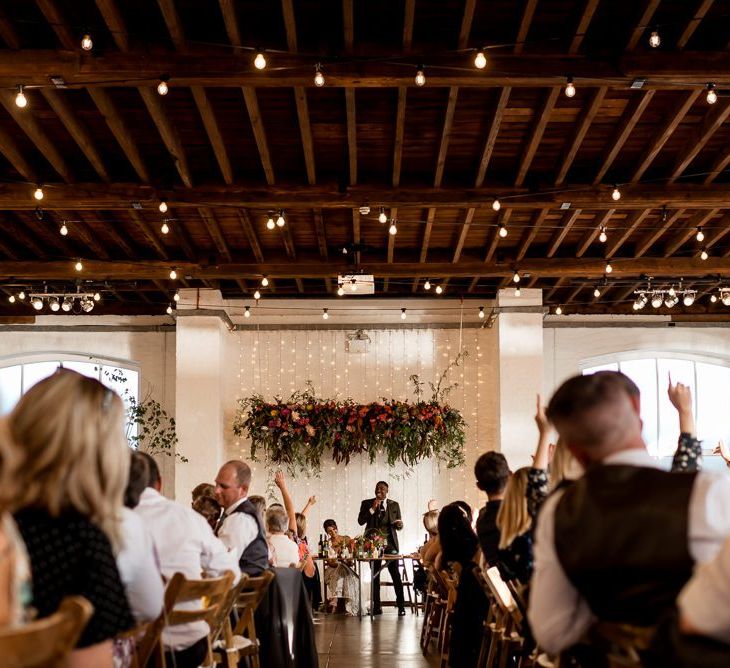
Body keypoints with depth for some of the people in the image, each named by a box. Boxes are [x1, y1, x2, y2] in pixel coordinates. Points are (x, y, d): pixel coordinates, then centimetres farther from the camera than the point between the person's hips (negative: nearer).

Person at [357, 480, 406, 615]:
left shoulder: (394, 505, 10)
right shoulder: (367, 503, 7)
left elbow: (399, 526, 13)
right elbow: (360, 521, -3)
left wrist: (399, 524, -11)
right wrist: (372, 508, -11)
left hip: (390, 543, 0)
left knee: (396, 574, -7)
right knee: (375, 576, 2)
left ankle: (401, 606, -3)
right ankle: (376, 606, 6)